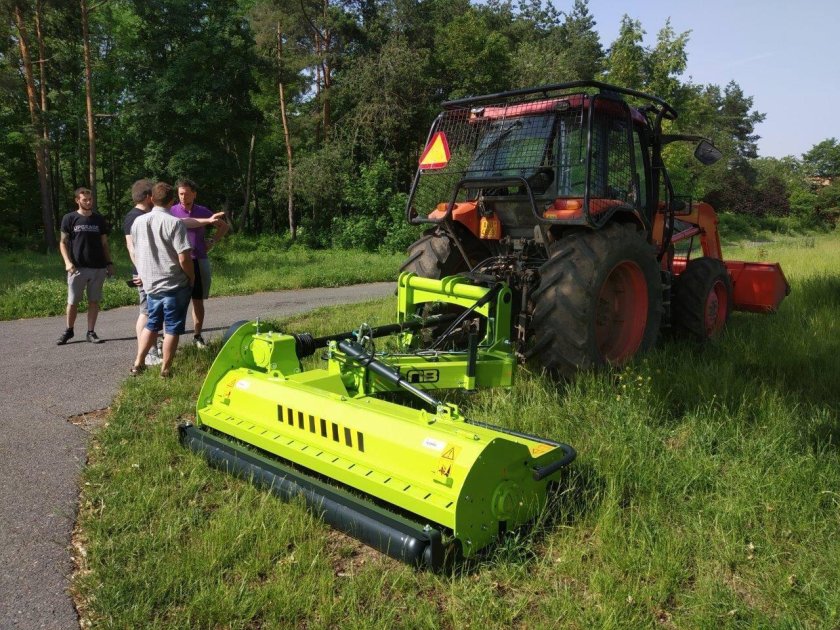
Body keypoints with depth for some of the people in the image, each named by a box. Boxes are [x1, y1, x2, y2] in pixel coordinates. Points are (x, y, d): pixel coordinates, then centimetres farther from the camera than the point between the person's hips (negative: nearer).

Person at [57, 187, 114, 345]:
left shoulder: (99, 219, 8)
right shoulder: (69, 218, 1)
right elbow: (63, 243, 2)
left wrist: (109, 263, 5)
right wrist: (68, 262, -11)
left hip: (98, 268, 2)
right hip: (77, 268, -2)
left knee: (94, 301, 5)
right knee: (72, 302, 4)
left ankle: (91, 332, 12)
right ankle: (69, 330, 20)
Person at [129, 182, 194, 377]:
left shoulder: (138, 221, 4)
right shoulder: (174, 223, -14)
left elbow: (134, 254, 13)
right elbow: (184, 258, -18)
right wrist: (192, 277, -2)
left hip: (151, 284, 6)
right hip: (175, 285, -5)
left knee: (152, 324, 20)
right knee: (172, 328, 5)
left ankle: (138, 364, 20)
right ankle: (165, 370, 10)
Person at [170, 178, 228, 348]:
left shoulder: (203, 211, 7)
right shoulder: (172, 211, -1)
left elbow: (225, 226, 19)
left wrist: (212, 241, 8)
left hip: (199, 261, 3)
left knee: (198, 301, 8)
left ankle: (197, 336, 18)